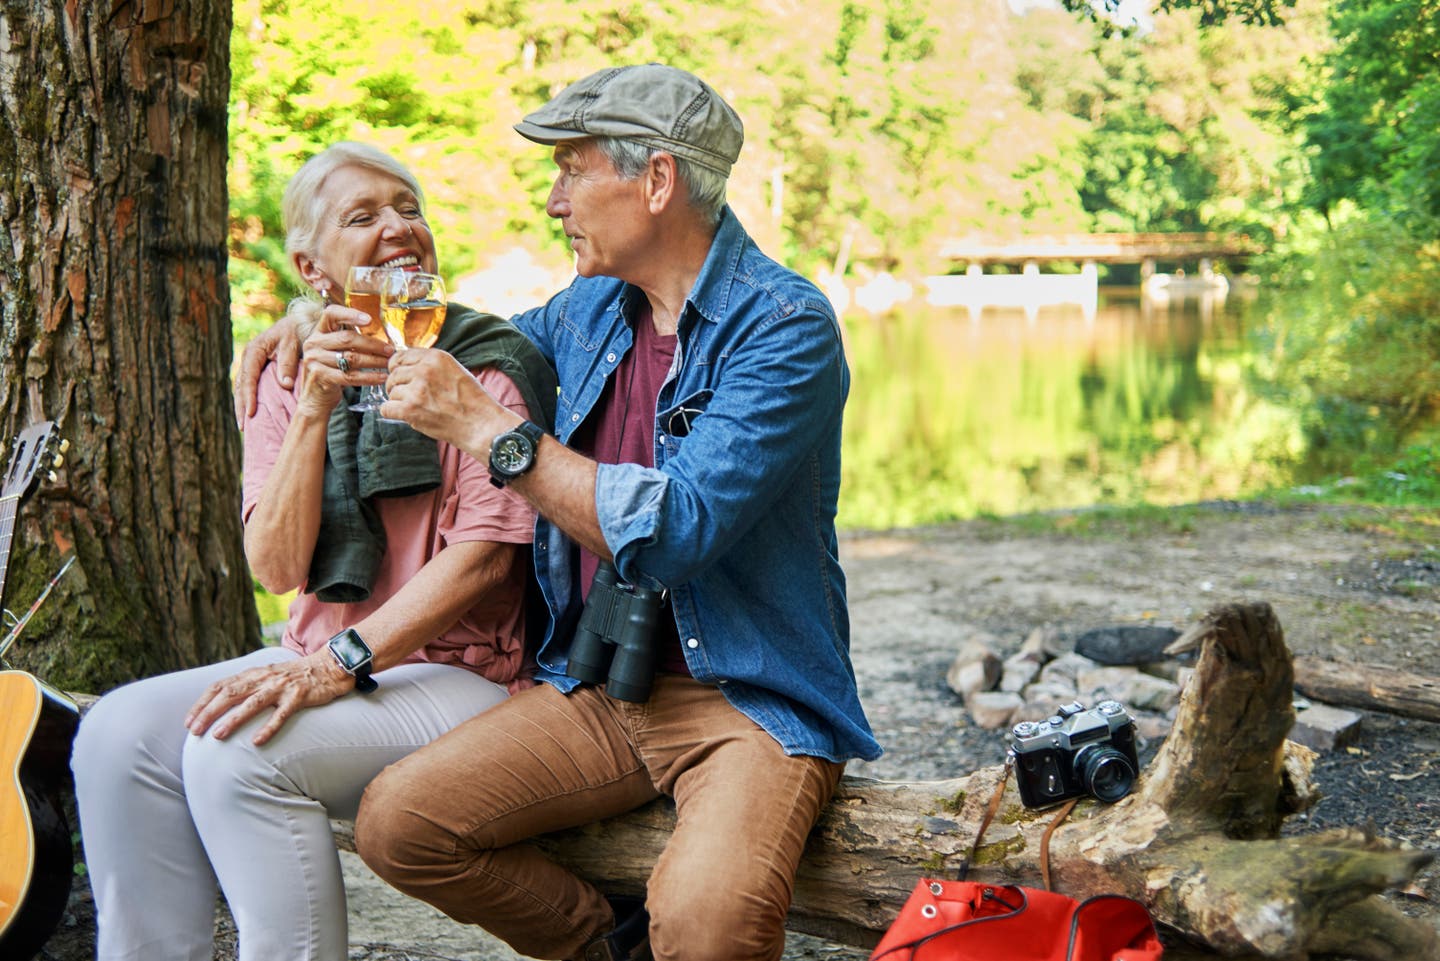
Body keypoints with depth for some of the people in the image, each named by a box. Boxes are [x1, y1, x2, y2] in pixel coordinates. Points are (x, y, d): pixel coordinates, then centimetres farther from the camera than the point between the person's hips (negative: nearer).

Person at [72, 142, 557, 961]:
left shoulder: (489, 365, -5)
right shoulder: (289, 383, 11)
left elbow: (484, 556, -14)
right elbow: (277, 567, -1)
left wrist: (338, 664, -23)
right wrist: (317, 408, -12)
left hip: (459, 675, -6)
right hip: (321, 661, 6)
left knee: (237, 750, -28)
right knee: (121, 732, -16)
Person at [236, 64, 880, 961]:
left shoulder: (786, 326, -13)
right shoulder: (593, 306, 10)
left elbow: (677, 528, -24)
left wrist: (484, 424, -19)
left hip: (752, 699, -7)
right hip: (598, 687, 7)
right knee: (395, 820, -12)